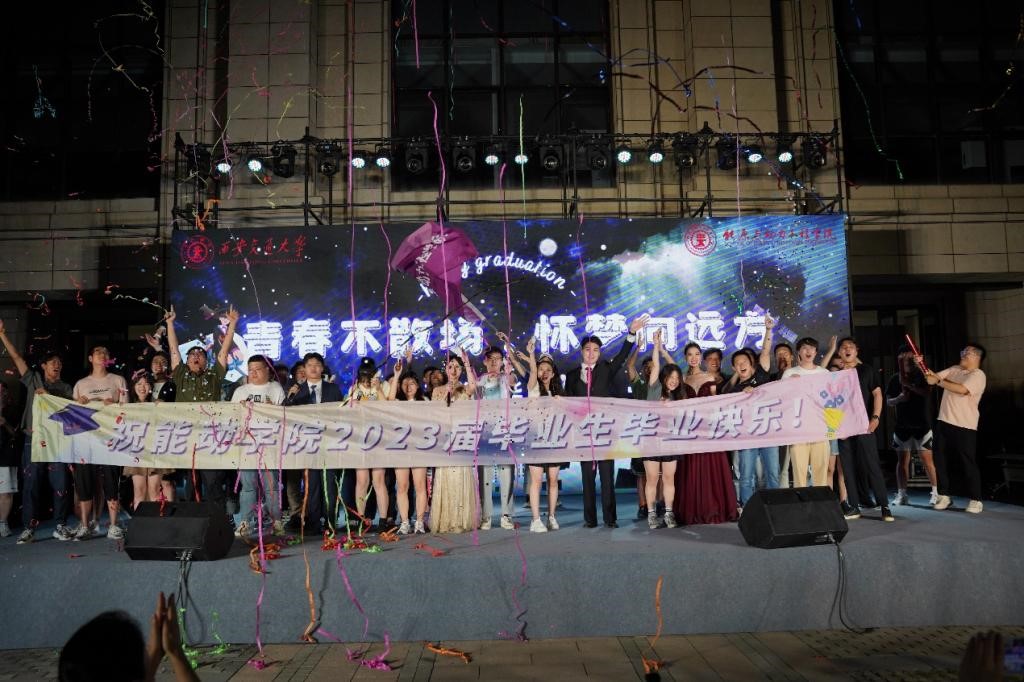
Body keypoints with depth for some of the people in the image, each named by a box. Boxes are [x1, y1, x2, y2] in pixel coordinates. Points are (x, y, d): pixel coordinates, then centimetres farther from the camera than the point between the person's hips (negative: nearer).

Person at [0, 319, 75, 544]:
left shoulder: (65, 388, 13)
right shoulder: (34, 379, 13)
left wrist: (48, 396, -11)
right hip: (33, 439, 0)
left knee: (61, 484, -2)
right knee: (31, 484, 0)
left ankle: (61, 525, 6)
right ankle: (28, 528, 6)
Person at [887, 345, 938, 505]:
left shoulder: (922, 375, 1)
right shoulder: (895, 378, 9)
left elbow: (927, 392, -14)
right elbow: (888, 401, 8)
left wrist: (909, 384, -21)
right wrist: (899, 398, -11)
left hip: (922, 424, -3)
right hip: (902, 425, 3)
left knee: (927, 459, -5)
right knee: (903, 459, 6)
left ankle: (935, 492, 5)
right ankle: (901, 494, 10)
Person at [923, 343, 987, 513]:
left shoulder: (978, 375, -8)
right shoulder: (953, 369, 14)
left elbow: (962, 389, -24)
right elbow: (934, 377, 10)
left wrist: (938, 381, -19)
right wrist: (922, 365, -5)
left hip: (964, 426, -7)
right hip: (944, 422, 7)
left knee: (968, 463, -2)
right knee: (940, 460, 9)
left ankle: (976, 500, 8)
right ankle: (944, 496, 18)